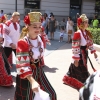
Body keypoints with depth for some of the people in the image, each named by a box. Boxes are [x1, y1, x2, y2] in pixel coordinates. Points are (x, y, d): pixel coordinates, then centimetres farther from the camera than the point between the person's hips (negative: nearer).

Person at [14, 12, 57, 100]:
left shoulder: (39, 39, -2)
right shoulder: (22, 43, -25)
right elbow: (23, 65, -29)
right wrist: (32, 81, -39)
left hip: (39, 71, 7)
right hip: (27, 75, -7)